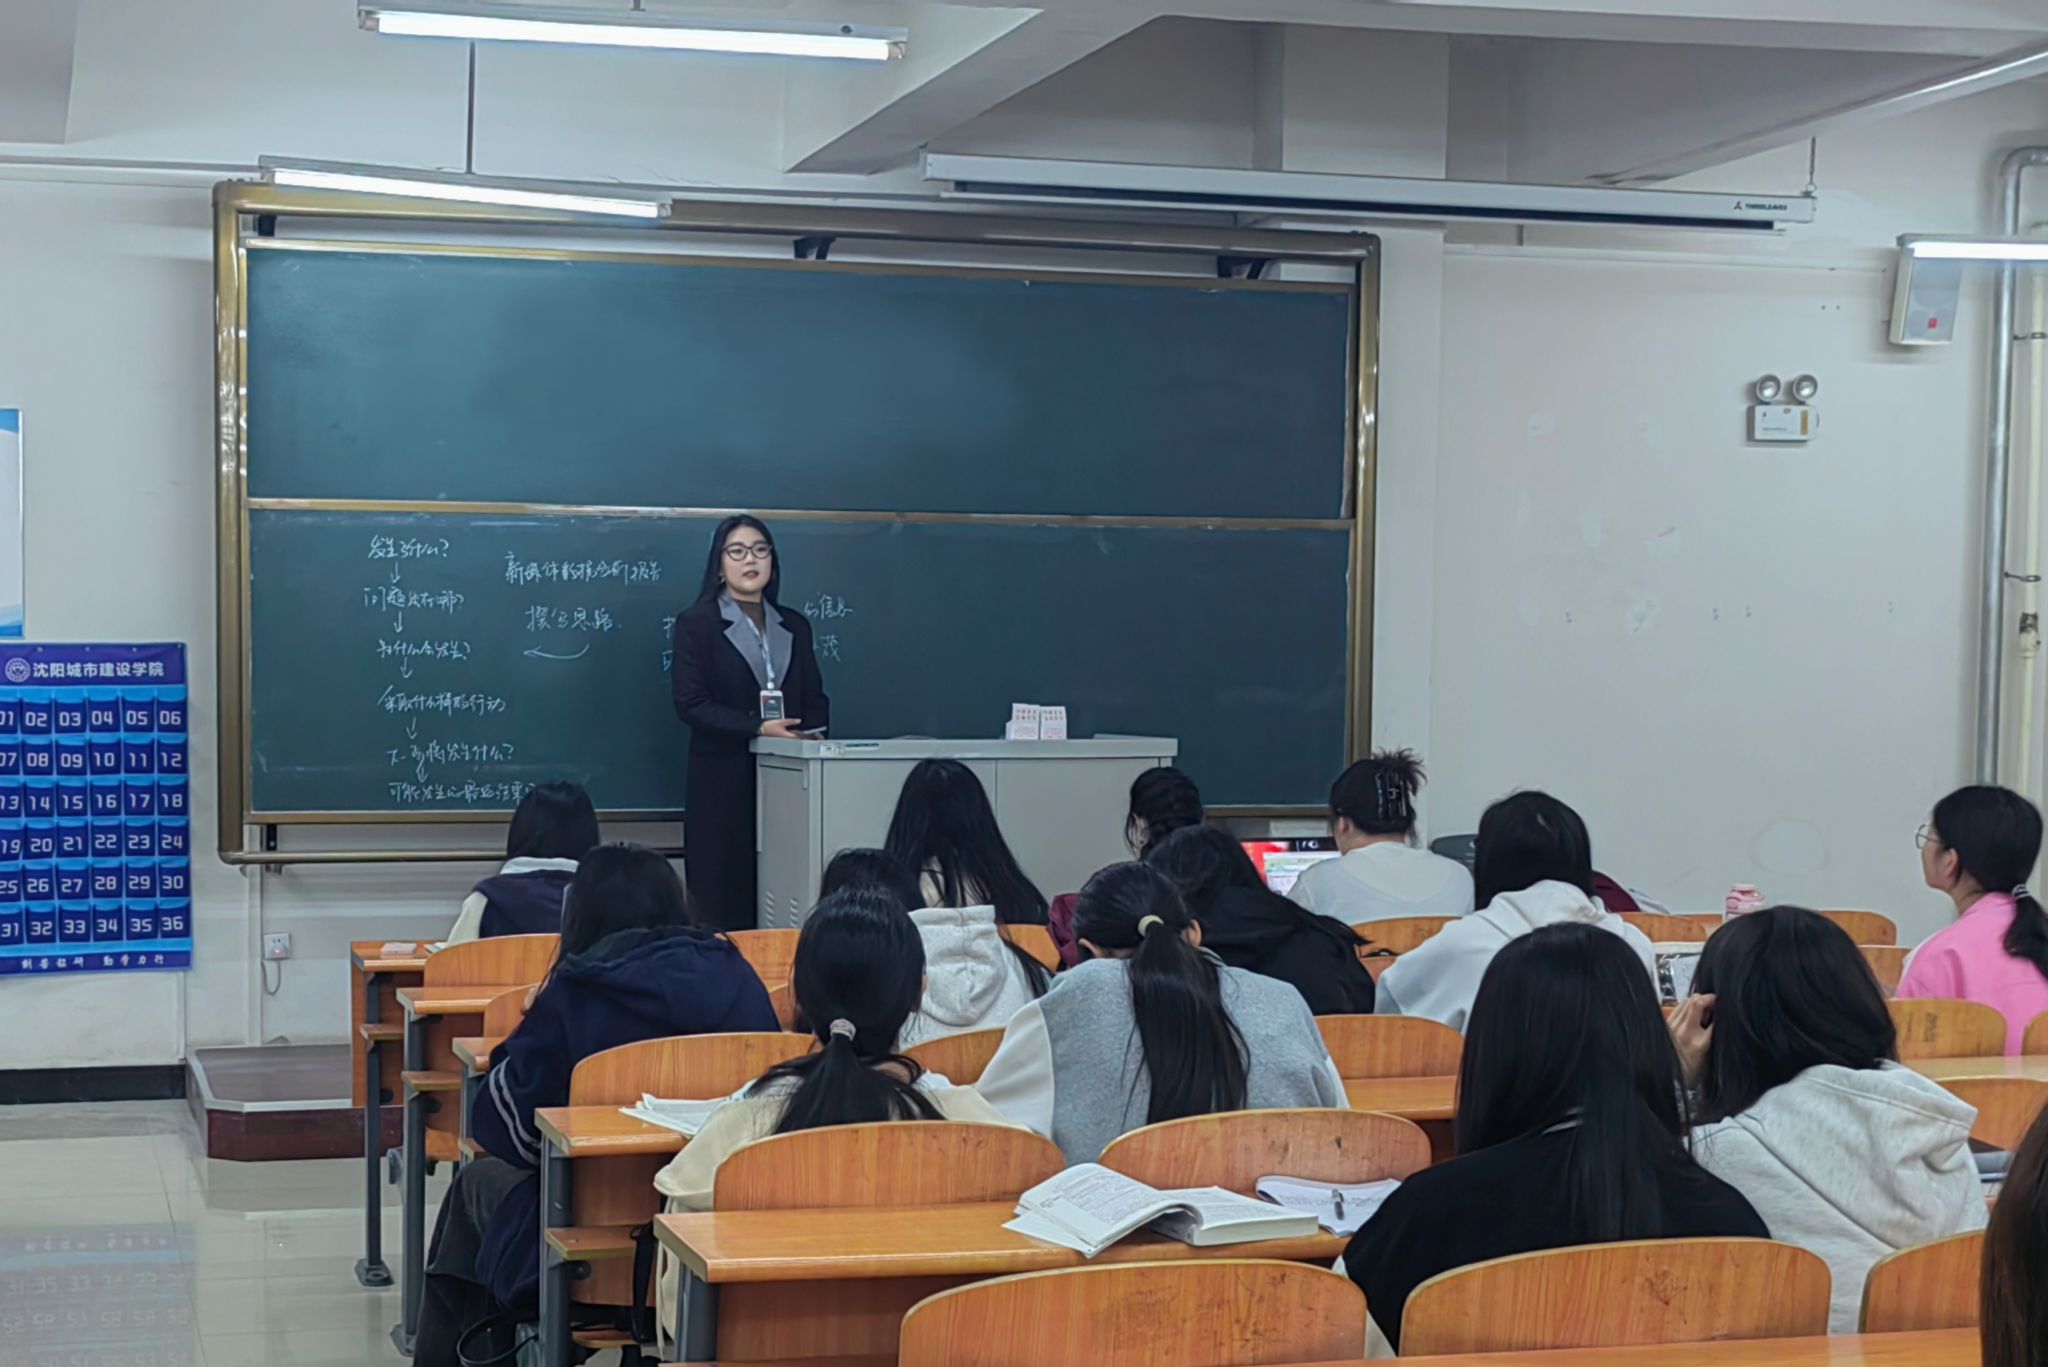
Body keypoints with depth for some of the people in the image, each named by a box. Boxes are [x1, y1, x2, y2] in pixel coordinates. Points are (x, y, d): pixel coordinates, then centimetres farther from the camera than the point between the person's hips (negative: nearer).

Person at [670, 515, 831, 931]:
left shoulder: (795, 626, 16)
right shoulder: (695, 623, 1)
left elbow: (815, 698, 16)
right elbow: (690, 702, -8)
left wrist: (812, 734, -6)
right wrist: (758, 728, -17)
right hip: (723, 778, -4)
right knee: (722, 898, -4)